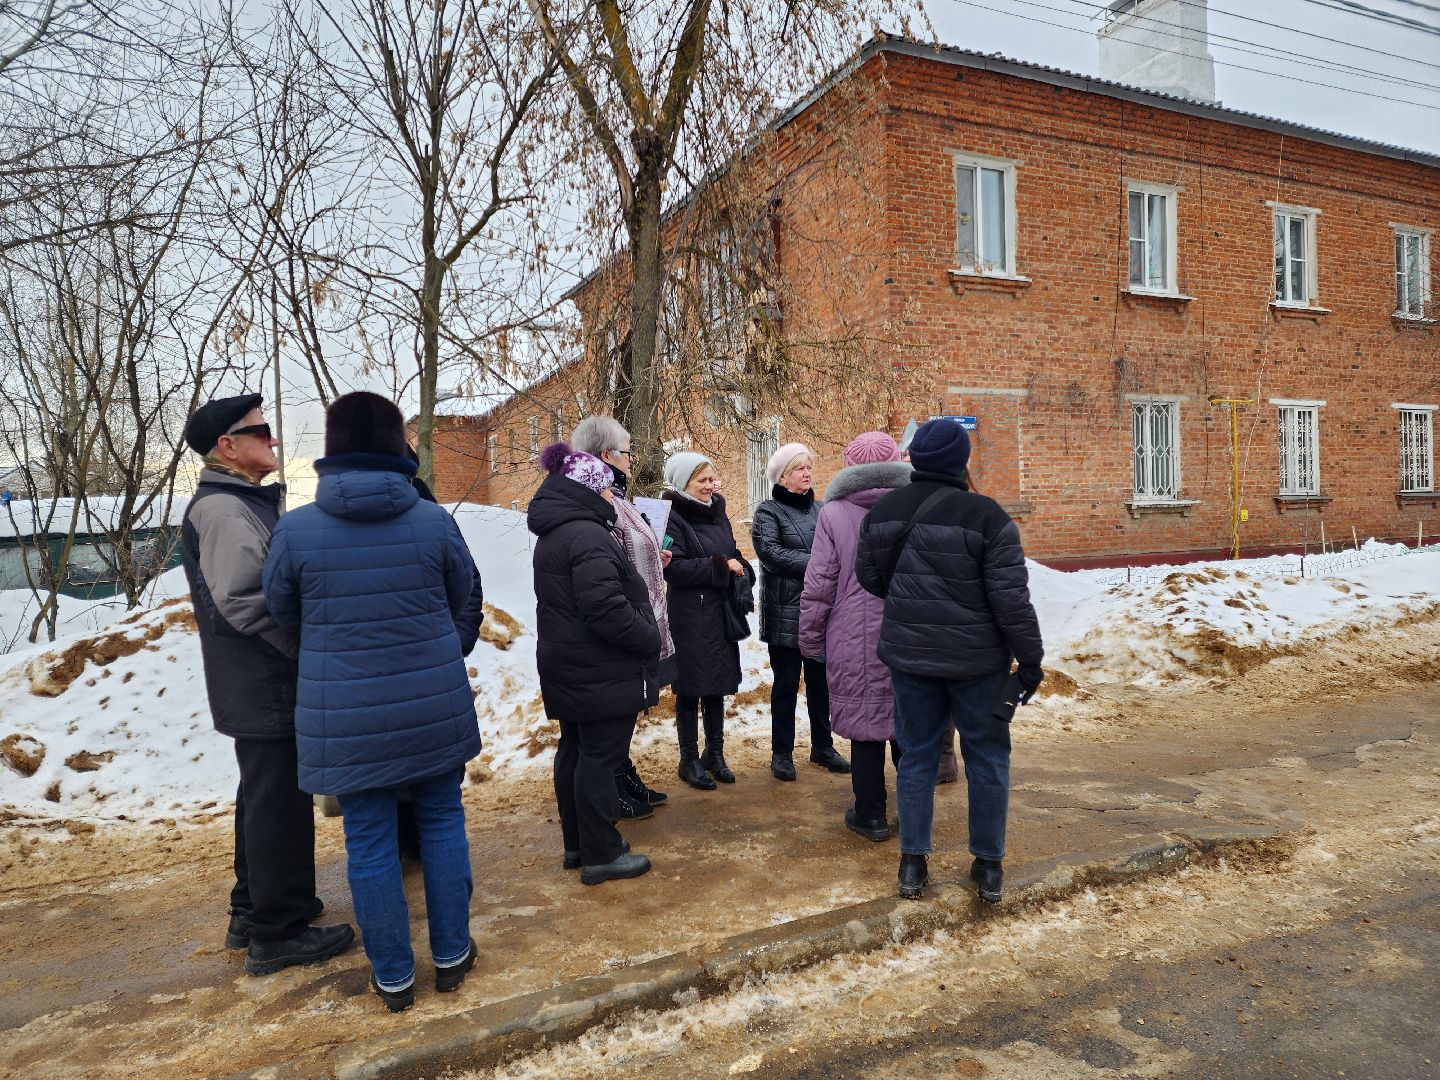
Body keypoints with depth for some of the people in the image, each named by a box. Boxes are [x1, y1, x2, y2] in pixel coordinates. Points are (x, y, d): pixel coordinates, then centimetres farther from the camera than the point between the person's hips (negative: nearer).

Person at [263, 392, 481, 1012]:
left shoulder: (295, 530, -10)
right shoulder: (434, 520, -9)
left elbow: (282, 613, 5)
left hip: (346, 717, 0)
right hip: (436, 705, 1)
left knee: (369, 842, 12)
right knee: (442, 823, 17)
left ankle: (394, 977, 25)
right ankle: (451, 955, 29)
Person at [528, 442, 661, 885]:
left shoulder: (553, 533, 11)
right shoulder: (588, 536, -22)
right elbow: (605, 607, -29)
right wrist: (649, 639, -16)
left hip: (567, 666, 10)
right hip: (602, 672, -10)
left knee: (574, 751, 17)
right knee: (599, 758, -1)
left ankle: (577, 843, 30)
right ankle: (601, 856, 10)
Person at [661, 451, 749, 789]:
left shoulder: (717, 511, 13)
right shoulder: (672, 517, -10)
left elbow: (732, 555, 23)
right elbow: (674, 569, -20)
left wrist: (737, 566, 1)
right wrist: (720, 565, -17)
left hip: (720, 615, 7)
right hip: (690, 618, -7)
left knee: (717, 685, 13)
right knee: (691, 688, 2)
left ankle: (715, 753, 27)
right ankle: (689, 759, 16)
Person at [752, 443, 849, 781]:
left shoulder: (820, 510, 14)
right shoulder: (768, 512, -3)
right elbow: (771, 553, -18)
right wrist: (816, 564, -19)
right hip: (786, 612, -5)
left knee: (821, 682, 13)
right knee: (786, 684, 5)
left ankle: (822, 746, 28)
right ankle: (781, 752, 18)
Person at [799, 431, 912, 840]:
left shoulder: (834, 513, -7)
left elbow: (819, 584, -7)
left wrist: (811, 637, 4)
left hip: (856, 641, -2)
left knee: (865, 728, 8)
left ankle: (870, 816, 17)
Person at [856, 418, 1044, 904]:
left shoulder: (883, 512, 0)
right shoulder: (986, 516, -14)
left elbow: (868, 577, 10)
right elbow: (1012, 599, -15)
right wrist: (1030, 661, -5)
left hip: (908, 655, 3)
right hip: (976, 661, -3)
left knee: (916, 755, 14)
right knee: (987, 757, 13)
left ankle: (912, 864, 20)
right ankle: (989, 866, 23)